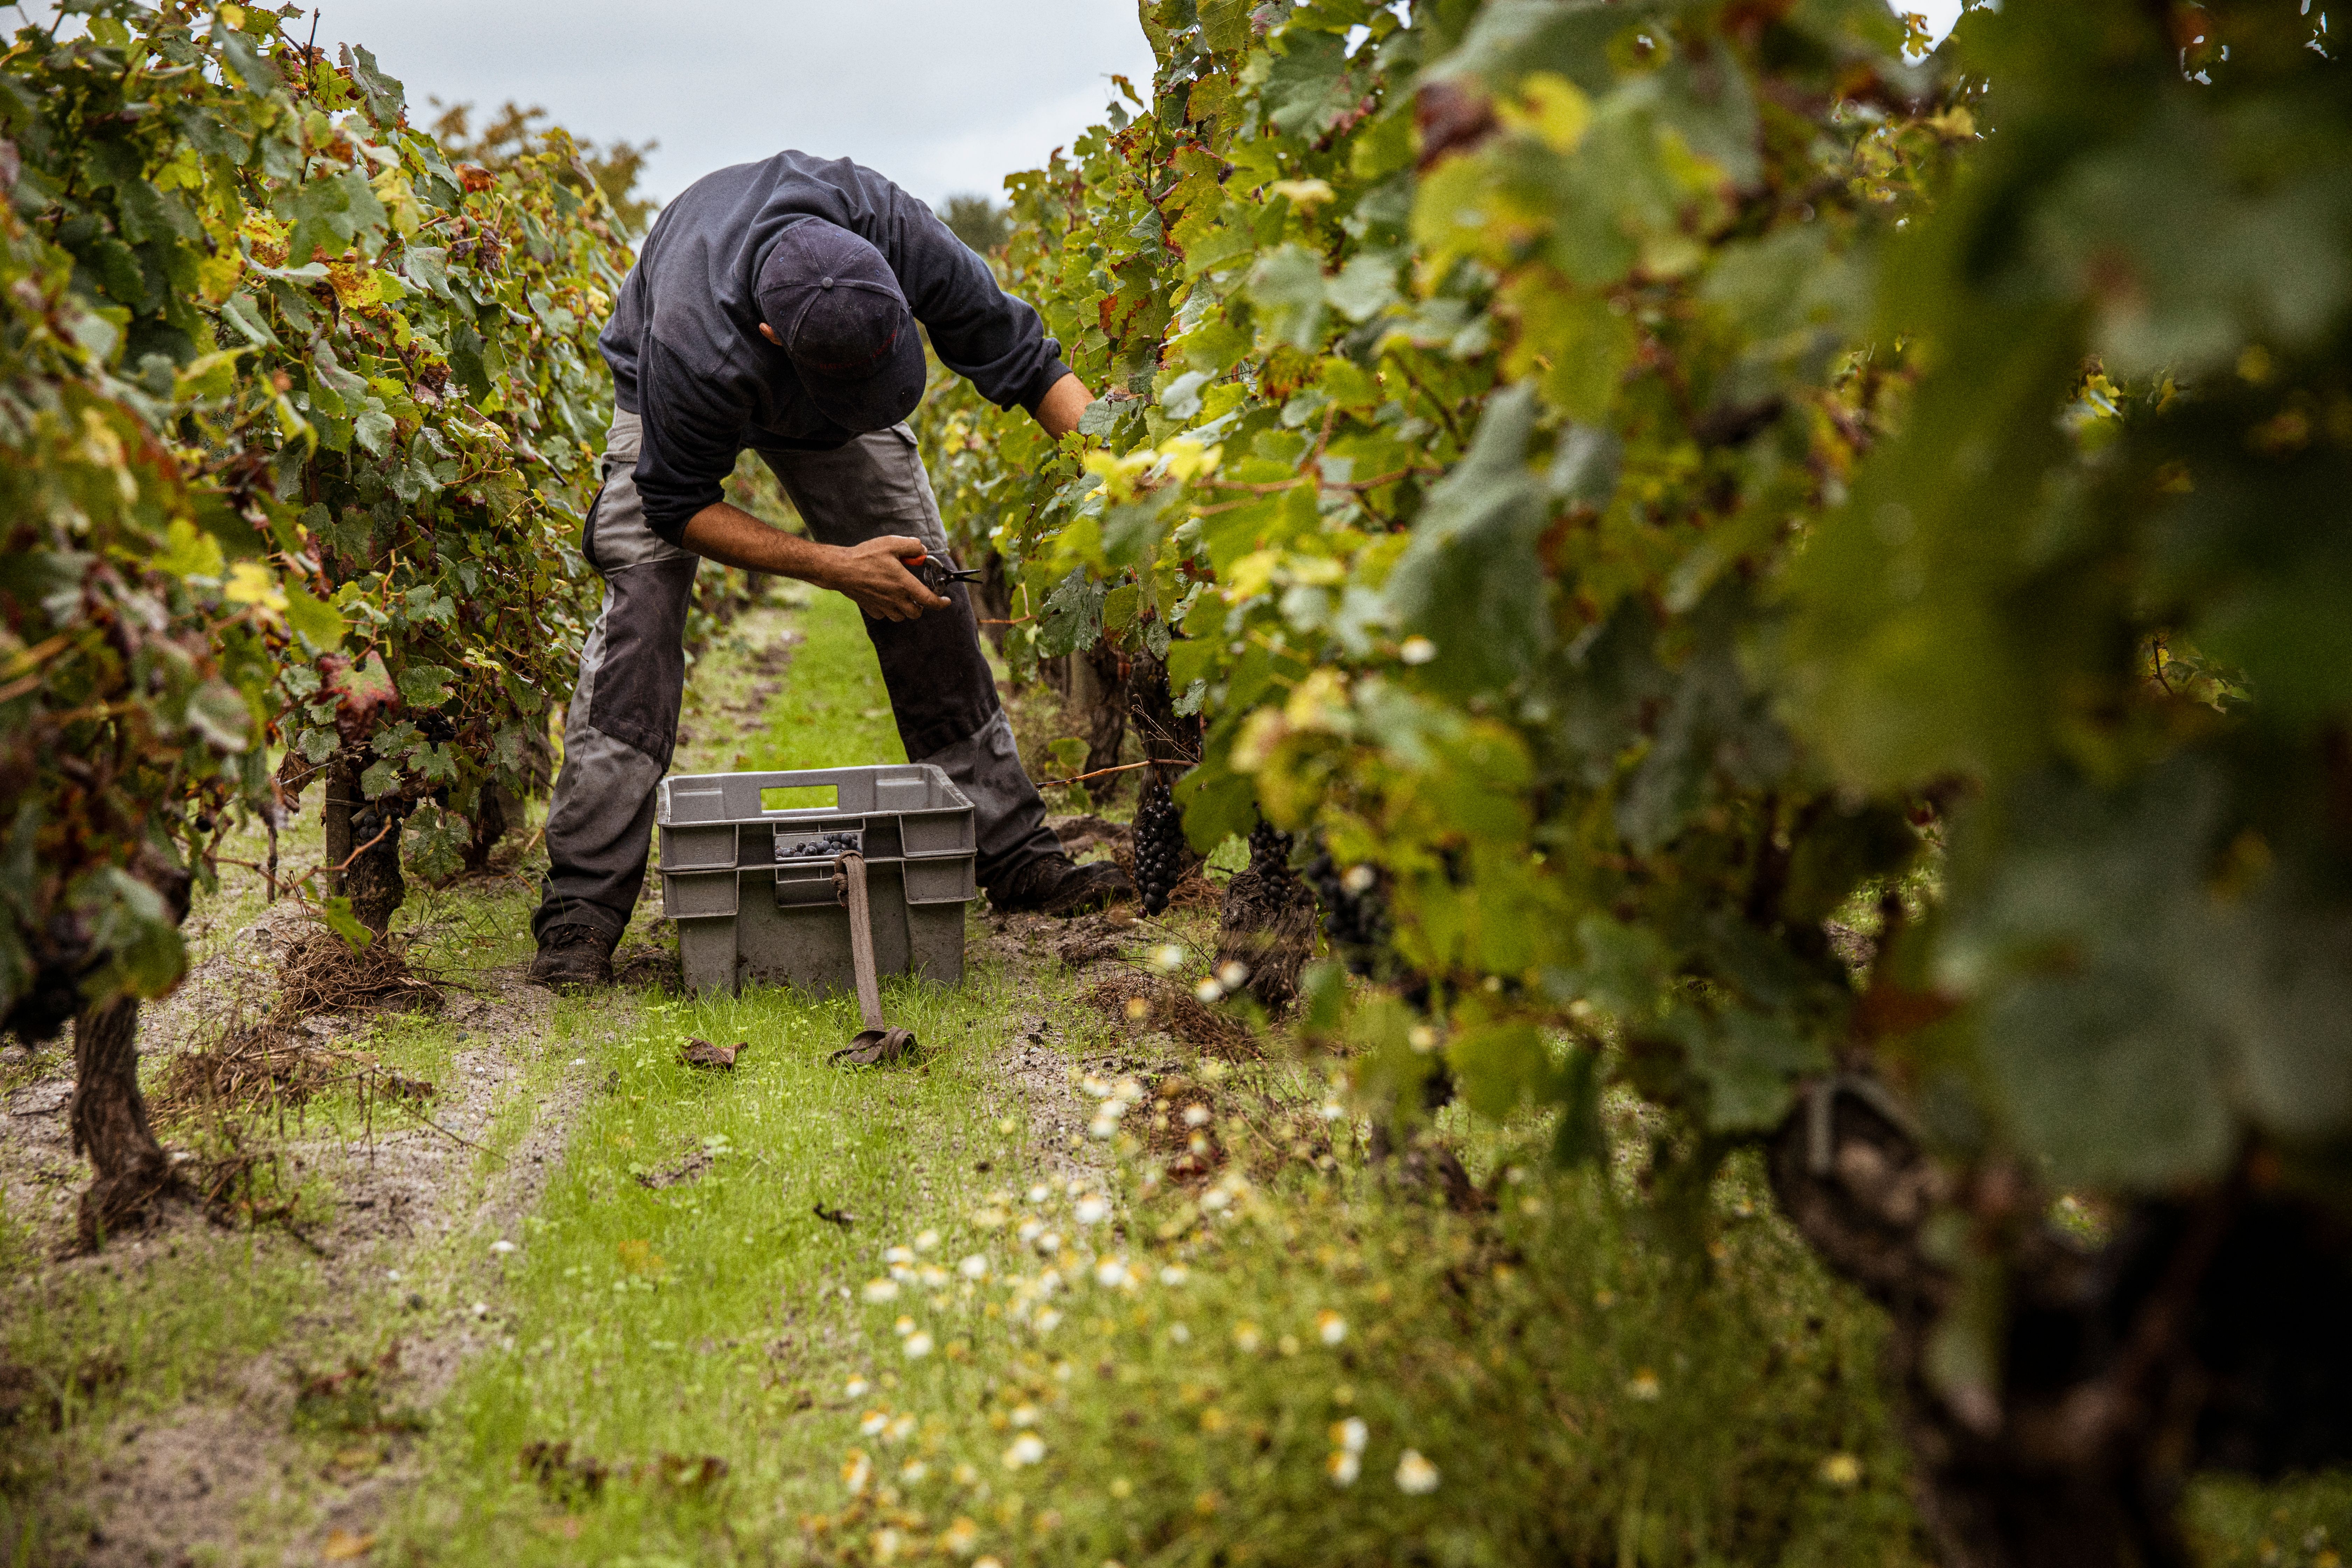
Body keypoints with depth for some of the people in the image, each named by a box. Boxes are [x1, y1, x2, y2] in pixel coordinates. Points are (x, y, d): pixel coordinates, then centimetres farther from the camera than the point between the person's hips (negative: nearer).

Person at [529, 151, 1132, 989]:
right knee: (643, 601, -21)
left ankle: (1015, 854, 7)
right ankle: (581, 905, -19)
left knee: (928, 589, -3)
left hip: (827, 412, 4)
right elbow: (678, 506, -29)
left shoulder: (895, 231, -39)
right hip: (677, 410, -3)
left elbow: (1019, 354, -26)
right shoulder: (690, 347, -46)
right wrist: (837, 568, -36)